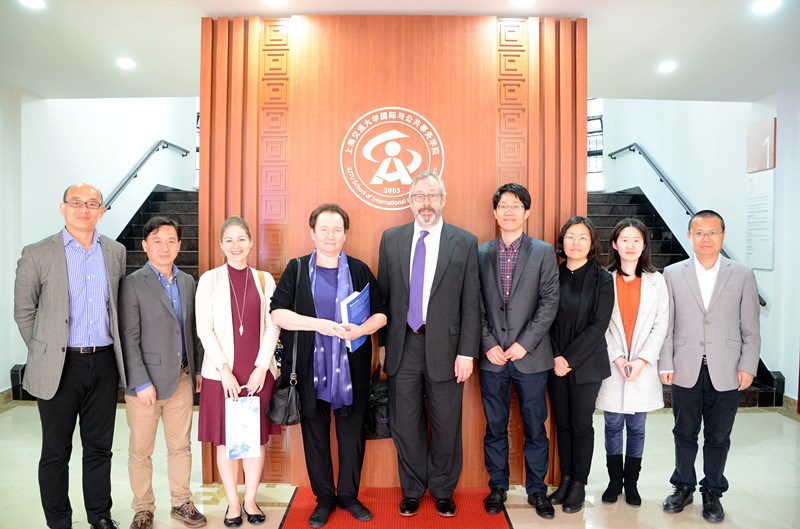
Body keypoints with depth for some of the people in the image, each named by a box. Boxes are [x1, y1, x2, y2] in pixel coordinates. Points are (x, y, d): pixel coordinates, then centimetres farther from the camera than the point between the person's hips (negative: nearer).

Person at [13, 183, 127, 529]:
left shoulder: (116, 251, 6)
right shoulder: (37, 254, -4)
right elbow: (24, 311, 2)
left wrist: (115, 349, 9)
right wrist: (44, 352, 1)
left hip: (105, 362, 3)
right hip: (59, 366, -3)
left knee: (100, 447, 14)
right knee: (56, 452, 10)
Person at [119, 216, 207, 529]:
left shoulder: (188, 281, 8)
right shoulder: (132, 284, -8)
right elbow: (129, 339, -11)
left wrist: (198, 369, 10)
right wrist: (142, 383, -14)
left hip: (183, 379, 5)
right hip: (146, 382, -4)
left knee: (181, 446, 14)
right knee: (140, 452, 10)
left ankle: (181, 503, 30)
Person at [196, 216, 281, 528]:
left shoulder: (264, 279, 6)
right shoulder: (210, 279, 1)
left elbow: (273, 326, 3)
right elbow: (203, 329, -3)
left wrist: (261, 366, -6)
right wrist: (225, 370, -10)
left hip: (259, 372, 2)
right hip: (221, 373, -1)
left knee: (258, 437, 8)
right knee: (226, 440, 7)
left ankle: (250, 499, 25)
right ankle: (233, 503, 23)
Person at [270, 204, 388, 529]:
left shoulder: (359, 270, 6)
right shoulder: (297, 269, 4)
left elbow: (381, 313, 4)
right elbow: (278, 312, -5)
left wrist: (361, 330, -16)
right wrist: (317, 324, -18)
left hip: (351, 367, 1)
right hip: (309, 367, 0)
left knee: (352, 432, 7)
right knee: (315, 432, 8)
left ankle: (349, 495, 27)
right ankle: (324, 498, 26)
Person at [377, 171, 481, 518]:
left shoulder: (465, 243, -1)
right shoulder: (391, 239, 6)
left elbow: (471, 303, -2)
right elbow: (383, 295, 8)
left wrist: (467, 352, -7)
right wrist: (383, 343, 6)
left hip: (445, 346, -1)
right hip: (403, 346, 2)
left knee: (446, 425, 11)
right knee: (405, 424, 13)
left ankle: (443, 491, 34)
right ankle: (412, 490, 34)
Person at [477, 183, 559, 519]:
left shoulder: (544, 252, 1)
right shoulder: (481, 253, 5)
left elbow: (549, 302, -4)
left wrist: (524, 344, -11)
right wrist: (488, 344, -6)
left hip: (531, 356, -1)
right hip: (492, 356, 1)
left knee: (535, 427, 9)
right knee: (495, 427, 11)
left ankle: (536, 489, 26)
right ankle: (497, 486, 27)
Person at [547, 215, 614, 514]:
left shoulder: (602, 280, -3)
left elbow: (599, 325, -9)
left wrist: (570, 359, -14)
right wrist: (555, 357, -9)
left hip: (586, 364, -2)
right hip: (556, 363, 3)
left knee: (581, 425, 6)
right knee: (562, 423, 11)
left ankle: (579, 485, 20)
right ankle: (565, 479, 25)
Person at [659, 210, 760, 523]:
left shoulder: (743, 275, 1)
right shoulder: (673, 274, 1)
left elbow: (750, 328, 2)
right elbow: (666, 325, 1)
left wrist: (747, 367, -3)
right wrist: (666, 364, -3)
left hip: (726, 373, 0)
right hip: (685, 371, 0)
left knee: (718, 436, 12)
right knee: (684, 433, 13)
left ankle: (712, 492, 30)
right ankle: (683, 487, 30)